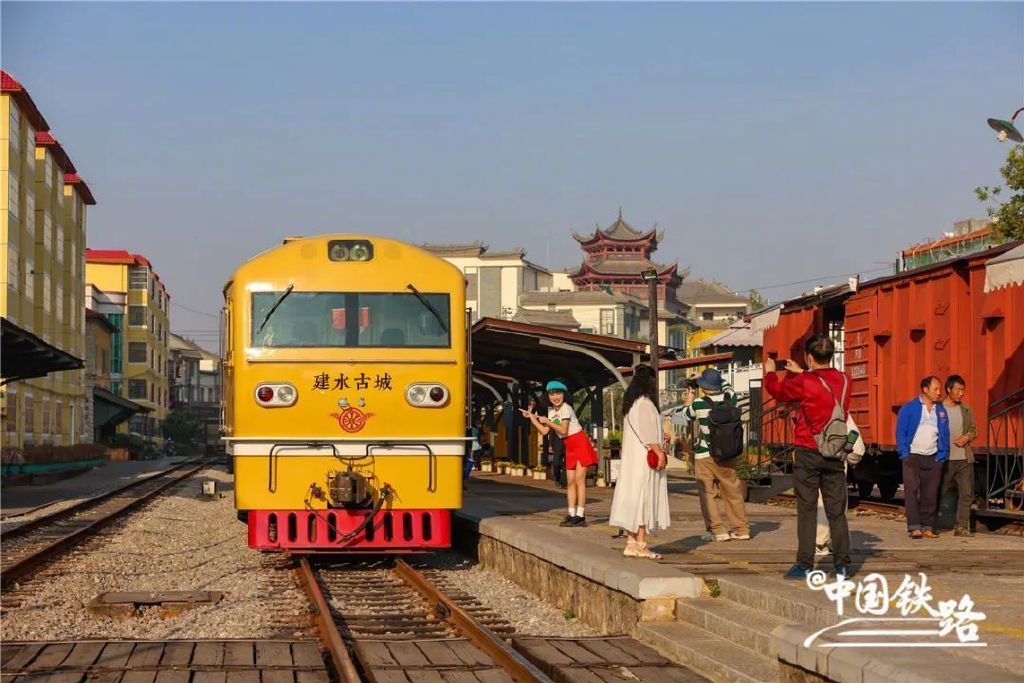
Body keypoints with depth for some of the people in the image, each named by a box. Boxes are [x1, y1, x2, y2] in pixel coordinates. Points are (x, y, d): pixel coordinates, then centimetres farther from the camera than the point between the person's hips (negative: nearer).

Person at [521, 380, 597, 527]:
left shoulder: (566, 408, -14)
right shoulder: (552, 411, 10)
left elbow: (563, 430, -20)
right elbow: (544, 431, 9)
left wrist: (547, 421, -14)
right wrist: (532, 417, 6)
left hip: (580, 444, -8)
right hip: (569, 447, 8)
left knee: (579, 480, -11)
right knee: (570, 481, 5)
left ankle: (580, 516, -13)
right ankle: (571, 514, 7)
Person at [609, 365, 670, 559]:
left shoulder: (631, 403, 15)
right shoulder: (644, 403, -14)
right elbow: (647, 430, -19)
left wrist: (658, 448, 25)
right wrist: (659, 452, -17)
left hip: (632, 457, 10)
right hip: (644, 458, -10)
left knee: (633, 499, 8)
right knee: (643, 498, -8)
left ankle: (631, 543, 8)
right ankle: (640, 544, -10)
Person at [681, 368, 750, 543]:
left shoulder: (698, 404, -13)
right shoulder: (729, 398, -5)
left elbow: (687, 416, 9)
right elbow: (728, 387, 20)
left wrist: (689, 400, 25)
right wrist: (717, 377, 28)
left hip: (705, 455, -4)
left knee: (706, 492, 5)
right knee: (732, 491, 12)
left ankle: (717, 530, -1)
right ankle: (741, 529, 16)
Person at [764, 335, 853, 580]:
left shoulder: (804, 383, -14)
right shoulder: (843, 380, 2)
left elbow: (778, 391, 5)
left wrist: (770, 372, 24)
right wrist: (800, 373, 34)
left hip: (808, 453, -4)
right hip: (835, 455, 4)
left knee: (807, 511, 0)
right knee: (837, 511, 7)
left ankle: (805, 566, 0)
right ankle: (842, 565, 7)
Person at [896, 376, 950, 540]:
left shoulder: (941, 410, 12)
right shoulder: (909, 408, -1)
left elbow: (945, 435, 13)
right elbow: (900, 432, -2)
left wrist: (942, 455, 2)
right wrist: (905, 454, -10)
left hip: (933, 458, 4)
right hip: (913, 456, -4)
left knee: (930, 494, 4)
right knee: (912, 491, -8)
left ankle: (927, 527, 9)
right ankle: (914, 527, -9)